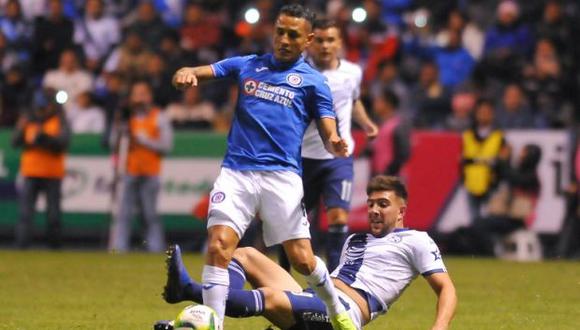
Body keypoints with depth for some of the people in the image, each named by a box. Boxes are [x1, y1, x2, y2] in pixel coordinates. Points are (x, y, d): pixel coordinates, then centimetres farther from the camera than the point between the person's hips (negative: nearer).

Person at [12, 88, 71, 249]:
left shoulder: (59, 122, 1)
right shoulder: (29, 121, 10)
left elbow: (63, 142, -14)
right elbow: (15, 143, 4)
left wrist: (43, 135, -25)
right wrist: (21, 130, -16)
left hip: (53, 173, -2)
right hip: (31, 173, 2)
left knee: (53, 213, 1)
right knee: (25, 211, -7)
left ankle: (54, 245, 9)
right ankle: (21, 244, -9)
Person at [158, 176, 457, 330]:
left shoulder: (415, 241, 11)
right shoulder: (355, 240, 34)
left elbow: (446, 289, 3)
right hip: (313, 306, 9)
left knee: (272, 297, -34)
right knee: (245, 254, -1)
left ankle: (189, 289, -45)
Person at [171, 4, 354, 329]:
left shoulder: (313, 80, 10)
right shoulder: (247, 65, 16)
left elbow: (329, 133, 5)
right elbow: (197, 73, 9)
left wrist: (335, 143, -20)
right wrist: (186, 73, -16)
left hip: (282, 175, -1)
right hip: (236, 172, 1)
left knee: (302, 259, -4)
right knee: (219, 246, -17)